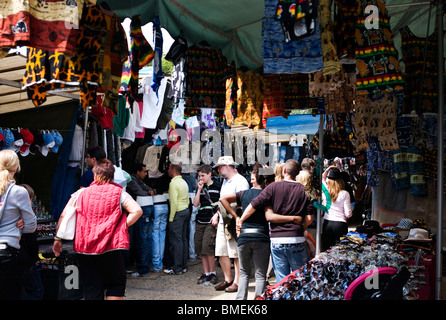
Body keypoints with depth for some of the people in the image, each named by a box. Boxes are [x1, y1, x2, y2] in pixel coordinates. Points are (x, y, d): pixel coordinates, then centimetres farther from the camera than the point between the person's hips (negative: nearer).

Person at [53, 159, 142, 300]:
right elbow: (137, 211, -13)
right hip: (110, 248, -2)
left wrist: (57, 239, 14)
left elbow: (64, 215, 6)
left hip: (84, 249, 3)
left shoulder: (81, 193, 7)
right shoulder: (119, 193, 1)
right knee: (117, 283, 15)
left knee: (92, 290, 11)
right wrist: (122, 227, -2)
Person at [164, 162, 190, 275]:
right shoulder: (184, 182, 15)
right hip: (186, 211, 9)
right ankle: (184, 266, 17)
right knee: (183, 239, 12)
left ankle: (177, 268, -2)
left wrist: (171, 218, -14)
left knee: (176, 240, -5)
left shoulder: (173, 183, -13)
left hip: (178, 212, -9)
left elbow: (174, 202, -19)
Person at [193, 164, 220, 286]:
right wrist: (199, 190, -1)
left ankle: (212, 273, 2)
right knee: (200, 248, 5)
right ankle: (205, 273, 16)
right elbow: (195, 204, 7)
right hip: (200, 221, 6)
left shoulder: (217, 186, 0)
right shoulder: (200, 187, 14)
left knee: (207, 247, -12)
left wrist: (216, 215, -11)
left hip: (211, 222, -6)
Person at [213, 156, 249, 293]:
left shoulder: (240, 181, -9)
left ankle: (237, 282, 4)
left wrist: (237, 220, -22)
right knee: (221, 253, 9)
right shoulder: (225, 181, 21)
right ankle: (228, 280, 21)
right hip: (223, 222, 9)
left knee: (236, 254, -3)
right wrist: (217, 214, 17)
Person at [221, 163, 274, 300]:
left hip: (244, 237, 3)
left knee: (244, 272, 17)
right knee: (260, 275, 5)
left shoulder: (244, 193, 7)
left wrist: (236, 217, 2)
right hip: (261, 238, -3)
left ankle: (241, 298, 11)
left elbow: (223, 199, 1)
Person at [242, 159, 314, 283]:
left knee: (281, 279, 9)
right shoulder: (304, 190, 3)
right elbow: (309, 219, -1)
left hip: (276, 240, 0)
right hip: (296, 240, 0)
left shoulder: (273, 187, -1)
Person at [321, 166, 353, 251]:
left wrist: (326, 170, 16)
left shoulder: (325, 191, -1)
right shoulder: (344, 194, -8)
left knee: (326, 251, 9)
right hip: (340, 224, -2)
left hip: (327, 224, 2)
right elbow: (348, 214, -6)